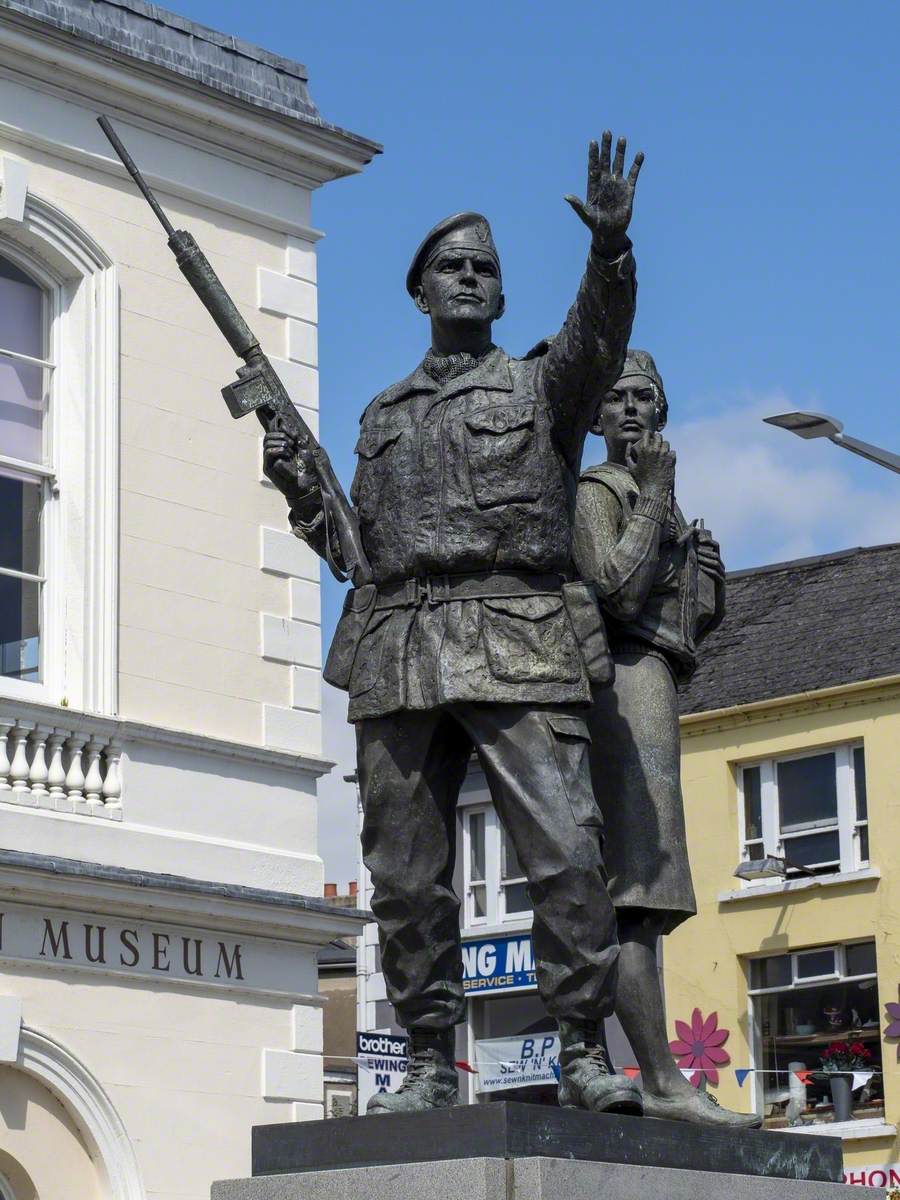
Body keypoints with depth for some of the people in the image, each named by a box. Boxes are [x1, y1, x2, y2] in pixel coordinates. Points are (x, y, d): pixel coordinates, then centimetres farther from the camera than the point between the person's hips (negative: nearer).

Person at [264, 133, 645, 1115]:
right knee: (406, 873, 0)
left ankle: (584, 1053, -8)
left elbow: (597, 343, -7)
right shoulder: (383, 415, 25)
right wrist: (302, 495, 7)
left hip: (517, 642, -3)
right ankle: (431, 1062, 6)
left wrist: (609, 247, -24)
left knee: (565, 851, -14)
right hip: (398, 648, 4)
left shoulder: (540, 387, 15)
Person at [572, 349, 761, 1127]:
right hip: (626, 683, -10)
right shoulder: (595, 492, -1)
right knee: (636, 892, -18)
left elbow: (696, 625, 26)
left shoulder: (650, 506, 26)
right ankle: (664, 1082, -26)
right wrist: (655, 494, -10)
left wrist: (711, 581, 5)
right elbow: (618, 591, -18)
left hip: (650, 689, 10)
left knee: (623, 900, 1)